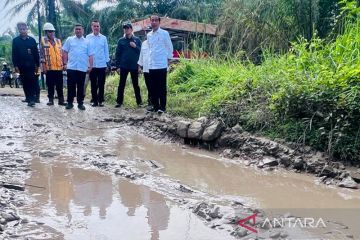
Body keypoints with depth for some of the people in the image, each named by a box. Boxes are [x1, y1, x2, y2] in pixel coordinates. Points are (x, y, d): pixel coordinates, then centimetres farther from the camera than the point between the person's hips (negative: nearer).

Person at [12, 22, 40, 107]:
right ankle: (28, 97, 17)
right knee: (25, 82, 7)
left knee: (31, 82, -8)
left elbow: (36, 53, 5)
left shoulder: (32, 40, 4)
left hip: (31, 65, -1)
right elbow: (14, 54, 4)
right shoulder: (15, 40, 6)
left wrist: (37, 65, 1)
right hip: (21, 66, 2)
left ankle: (32, 99, -10)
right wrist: (15, 65, -4)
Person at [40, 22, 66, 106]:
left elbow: (61, 53, 14)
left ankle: (61, 100, 11)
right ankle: (51, 100, 13)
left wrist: (63, 64, 8)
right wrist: (43, 65, -11)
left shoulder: (58, 41, 12)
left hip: (59, 67, 3)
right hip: (49, 67, -3)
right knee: (50, 85, 4)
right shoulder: (43, 40, 1)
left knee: (60, 85, 5)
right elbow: (42, 54, -4)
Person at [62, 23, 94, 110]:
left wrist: (90, 66, -1)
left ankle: (80, 103, 14)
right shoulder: (69, 40, 8)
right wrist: (65, 63, 0)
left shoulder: (87, 42, 10)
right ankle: (70, 102, 11)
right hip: (71, 67, -1)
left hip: (82, 68, 1)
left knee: (81, 86, 6)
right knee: (71, 85, 2)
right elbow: (65, 52, 7)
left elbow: (90, 55, 7)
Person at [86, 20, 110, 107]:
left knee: (101, 84, 5)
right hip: (92, 64, 0)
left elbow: (106, 50, 7)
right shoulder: (88, 37, 2)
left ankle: (101, 100, 15)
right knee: (93, 84, 6)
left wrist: (107, 61, 2)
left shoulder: (103, 38, 3)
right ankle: (94, 100, 15)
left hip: (102, 64, 0)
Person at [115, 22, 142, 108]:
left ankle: (139, 101, 16)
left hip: (134, 66, 0)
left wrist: (135, 46, -14)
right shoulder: (121, 40, 4)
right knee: (121, 85, 4)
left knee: (136, 84, 9)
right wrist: (118, 66, -3)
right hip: (123, 66, 0)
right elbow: (117, 54, 3)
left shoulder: (137, 40, 5)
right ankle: (119, 101, 10)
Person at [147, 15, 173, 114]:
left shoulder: (164, 33, -4)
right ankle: (155, 105, 19)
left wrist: (168, 59, 0)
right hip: (151, 65, 6)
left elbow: (170, 47, 0)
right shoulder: (149, 35, 12)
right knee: (153, 87, 9)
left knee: (162, 87, -1)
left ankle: (162, 107, 5)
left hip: (161, 65, -5)